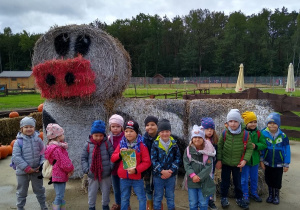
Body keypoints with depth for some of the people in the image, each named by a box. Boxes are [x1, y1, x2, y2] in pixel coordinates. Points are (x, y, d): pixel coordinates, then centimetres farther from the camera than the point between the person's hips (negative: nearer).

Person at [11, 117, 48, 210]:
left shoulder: (38, 140, -4)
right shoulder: (19, 142, -12)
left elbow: (43, 153, 1)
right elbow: (16, 157, -15)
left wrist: (42, 165, -12)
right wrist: (27, 168, -18)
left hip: (36, 170, 2)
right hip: (22, 171, -2)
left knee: (39, 190, 18)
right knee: (21, 192, 15)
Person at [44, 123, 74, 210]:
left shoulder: (59, 146, 9)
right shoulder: (57, 149, -23)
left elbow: (66, 159, 11)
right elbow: (64, 164, -23)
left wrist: (70, 168, -2)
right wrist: (71, 169, -6)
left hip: (61, 175, 10)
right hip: (59, 175, -10)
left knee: (60, 196, 18)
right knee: (59, 197, -1)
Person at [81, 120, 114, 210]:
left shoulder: (107, 143, -6)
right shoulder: (88, 144, -4)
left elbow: (112, 155, -4)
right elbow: (83, 158, 1)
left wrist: (110, 166, -11)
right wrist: (86, 169, -8)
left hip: (105, 174, 0)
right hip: (92, 174, 0)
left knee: (106, 191, 17)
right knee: (92, 192, 14)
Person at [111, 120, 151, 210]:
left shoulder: (141, 145, -10)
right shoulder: (121, 144, 1)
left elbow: (147, 162, -11)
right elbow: (113, 158, 5)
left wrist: (136, 170, -22)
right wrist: (120, 154, -15)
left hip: (137, 177, -3)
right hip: (123, 177, 3)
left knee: (141, 198, 11)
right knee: (124, 199, 19)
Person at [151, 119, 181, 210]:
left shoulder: (174, 144, -3)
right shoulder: (155, 144, -9)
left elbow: (178, 159, -3)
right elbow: (153, 160, -10)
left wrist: (171, 171, -13)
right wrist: (162, 171, -18)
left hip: (171, 175, 2)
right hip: (158, 175, -2)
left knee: (170, 196, 17)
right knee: (158, 196, 12)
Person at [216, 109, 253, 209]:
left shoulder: (245, 134, -14)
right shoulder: (225, 133, -11)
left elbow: (249, 148, -4)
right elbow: (219, 147, -2)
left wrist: (245, 160, -14)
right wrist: (219, 160, -2)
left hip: (237, 164, 0)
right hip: (225, 163, 0)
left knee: (238, 182, 15)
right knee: (225, 182, 14)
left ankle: (239, 198, 36)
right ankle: (224, 198, 33)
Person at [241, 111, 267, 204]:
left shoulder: (258, 133, -3)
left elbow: (264, 144, -3)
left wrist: (256, 146, -18)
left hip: (255, 160, 4)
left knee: (254, 178, 20)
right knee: (244, 179, 8)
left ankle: (254, 193, 39)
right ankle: (245, 195, 25)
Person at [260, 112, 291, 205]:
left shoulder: (283, 136, -13)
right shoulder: (264, 134, -13)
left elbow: (287, 150, -6)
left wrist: (286, 164, -3)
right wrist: (261, 160, -3)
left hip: (279, 164, -1)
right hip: (267, 163, 1)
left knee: (277, 181, 12)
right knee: (269, 180, 15)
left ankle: (276, 196, 35)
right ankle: (270, 195, 36)